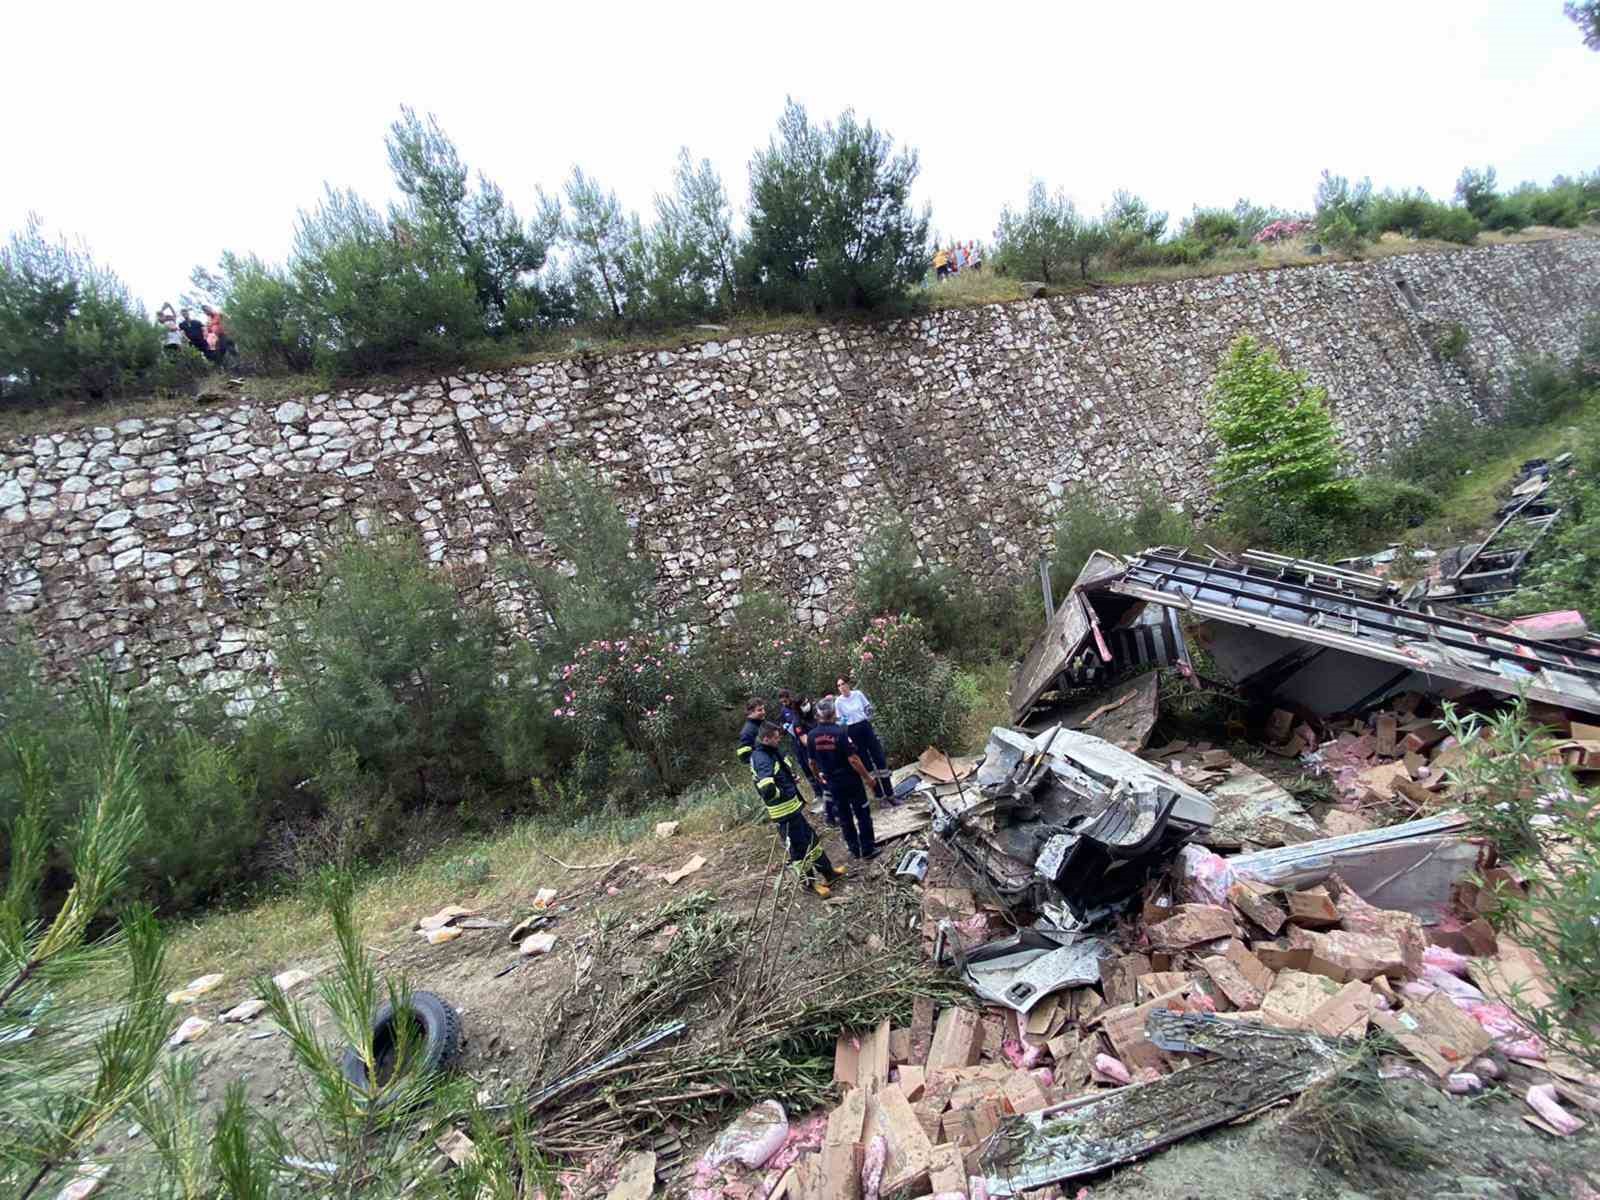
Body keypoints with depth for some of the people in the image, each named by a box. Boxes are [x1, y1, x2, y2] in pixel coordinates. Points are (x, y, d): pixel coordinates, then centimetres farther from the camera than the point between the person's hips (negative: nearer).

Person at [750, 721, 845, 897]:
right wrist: (782, 794, -20)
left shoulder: (771, 751, 4)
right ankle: (810, 882, 25)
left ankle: (827, 871, 38)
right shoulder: (763, 760, -27)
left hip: (793, 807, 10)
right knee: (799, 847, 6)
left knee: (811, 837, 22)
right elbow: (767, 789, -40)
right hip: (784, 811, -10)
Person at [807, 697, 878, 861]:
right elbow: (853, 759, -22)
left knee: (844, 817, 17)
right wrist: (867, 776, -10)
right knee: (863, 814, 10)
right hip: (851, 780, -5)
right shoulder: (840, 731, -21)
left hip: (833, 783, 5)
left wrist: (819, 775, 24)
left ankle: (854, 850, 26)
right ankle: (868, 849, 16)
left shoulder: (811, 736, -6)